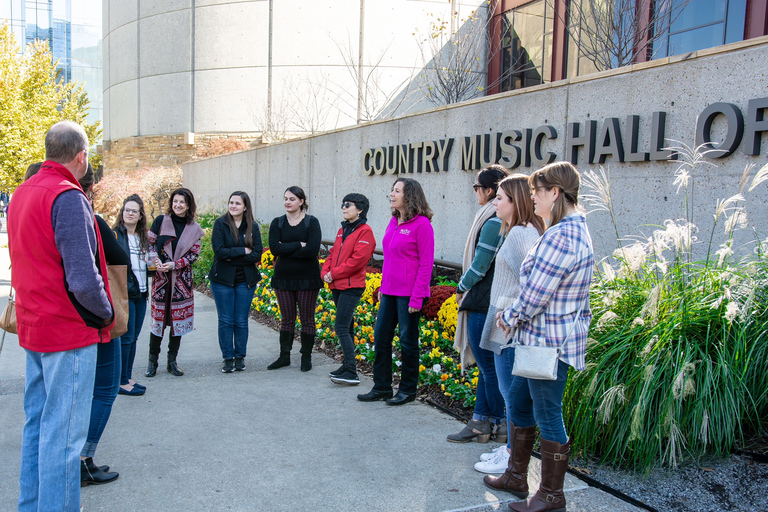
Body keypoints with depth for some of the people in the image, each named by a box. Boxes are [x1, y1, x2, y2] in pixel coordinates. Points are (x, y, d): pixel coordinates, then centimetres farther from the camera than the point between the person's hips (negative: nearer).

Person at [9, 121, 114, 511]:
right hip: (70, 331, -9)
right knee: (63, 432, 0)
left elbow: (29, 263, 16)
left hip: (32, 326, 9)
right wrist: (106, 313, -9)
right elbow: (83, 280, -24)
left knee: (36, 422, 19)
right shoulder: (68, 198, -19)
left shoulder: (21, 193, 9)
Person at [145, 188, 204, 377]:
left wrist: (174, 264, -12)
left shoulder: (194, 229, 4)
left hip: (182, 279, 1)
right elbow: (149, 244, 4)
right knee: (158, 317, 0)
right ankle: (152, 361, 14)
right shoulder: (160, 221, 2)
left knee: (178, 318, 4)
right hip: (161, 277, -1)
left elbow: (194, 255, 1)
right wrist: (156, 260, -14)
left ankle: (172, 361, 16)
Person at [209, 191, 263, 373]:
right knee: (225, 321, 4)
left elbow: (257, 255, -8)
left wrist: (232, 256, -13)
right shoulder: (220, 223, -3)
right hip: (222, 279, -1)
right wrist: (243, 251, -14)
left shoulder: (252, 227, 1)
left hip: (245, 280, 1)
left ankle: (240, 357, 20)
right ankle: (228, 358, 16)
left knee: (241, 321, 6)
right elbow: (219, 251, -14)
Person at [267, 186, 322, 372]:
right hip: (283, 277, 3)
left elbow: (312, 250, -18)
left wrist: (286, 250, -14)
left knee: (307, 319, 6)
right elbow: (274, 247, -10)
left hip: (307, 278, -3)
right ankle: (284, 356, 23)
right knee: (287, 319, 12)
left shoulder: (311, 222, -5)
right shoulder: (277, 223, 5)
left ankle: (306, 357, 19)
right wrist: (299, 245, -16)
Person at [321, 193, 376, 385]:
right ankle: (348, 365, 25)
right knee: (346, 327, 15)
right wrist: (325, 272, -1)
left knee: (341, 328, -13)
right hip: (337, 286, 9)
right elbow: (333, 254, 17)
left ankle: (351, 373, -11)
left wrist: (335, 273, -14)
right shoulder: (342, 230, 17)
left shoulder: (365, 231, -9)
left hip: (352, 286, -9)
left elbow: (358, 259, -18)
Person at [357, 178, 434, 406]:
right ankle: (381, 387, 25)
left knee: (408, 341, 5)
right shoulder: (393, 221, 10)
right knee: (380, 337, 11)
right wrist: (382, 286, 15)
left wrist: (417, 297, -16)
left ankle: (408, 390, 21)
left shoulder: (422, 224, -12)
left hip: (409, 293, -8)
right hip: (390, 291, 8)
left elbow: (426, 263, -14)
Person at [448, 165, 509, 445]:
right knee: (488, 365, 15)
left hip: (483, 304, -10)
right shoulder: (507, 220, 10)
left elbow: (479, 267, -17)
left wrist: (461, 288, 0)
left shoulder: (493, 222, -18)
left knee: (488, 367, 2)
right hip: (495, 302, 10)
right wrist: (467, 289, 13)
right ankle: (480, 421, 24)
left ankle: (501, 424, 15)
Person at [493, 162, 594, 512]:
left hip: (549, 344, -11)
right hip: (537, 338, 11)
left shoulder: (559, 236, -23)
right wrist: (514, 315, 10)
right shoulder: (577, 229, 12)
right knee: (519, 405, 20)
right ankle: (516, 477, 36)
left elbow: (535, 295, -21)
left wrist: (509, 317, -3)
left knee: (548, 418, 4)